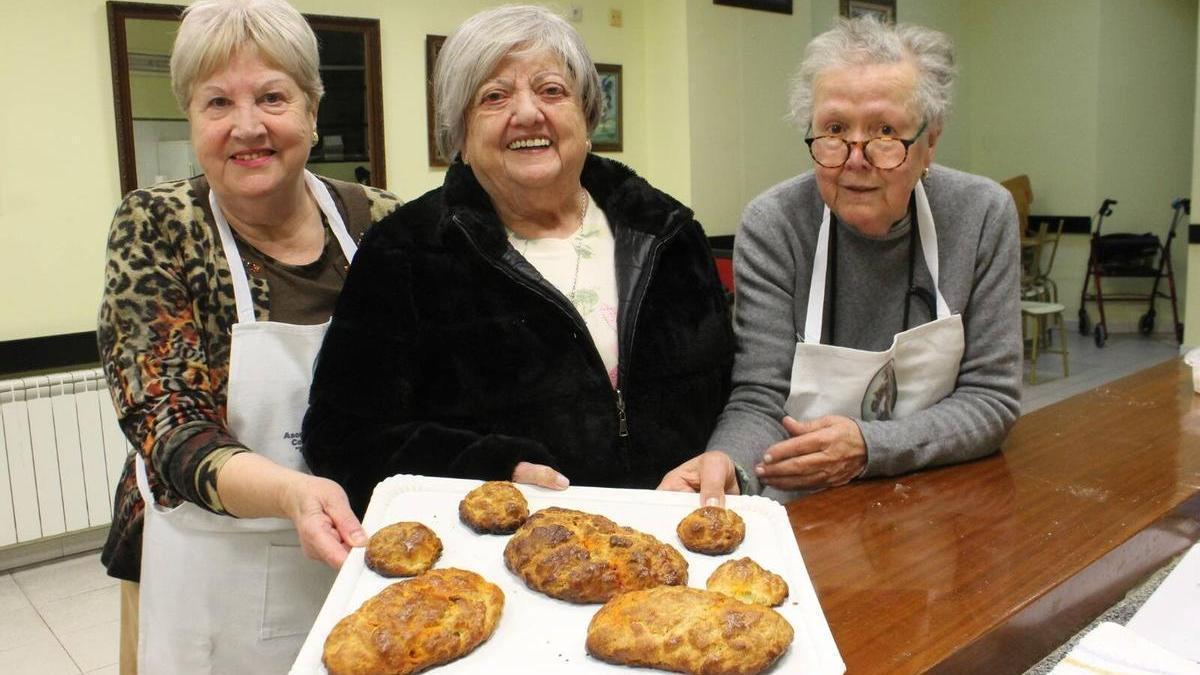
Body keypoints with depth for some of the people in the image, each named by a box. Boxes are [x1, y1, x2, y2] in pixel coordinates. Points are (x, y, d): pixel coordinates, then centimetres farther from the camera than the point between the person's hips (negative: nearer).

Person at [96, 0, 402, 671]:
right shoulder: (156, 229, -10)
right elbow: (165, 425, -17)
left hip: (373, 561, 3)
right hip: (214, 584, -2)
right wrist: (289, 492, -35)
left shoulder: (379, 222, -5)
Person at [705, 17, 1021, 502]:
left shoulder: (983, 216, -8)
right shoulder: (771, 226, -12)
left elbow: (991, 398, -6)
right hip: (803, 514, -2)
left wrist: (869, 447, -23)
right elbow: (758, 402, -13)